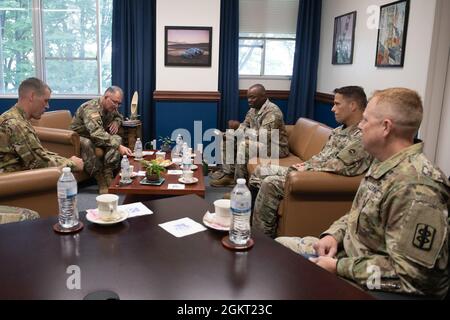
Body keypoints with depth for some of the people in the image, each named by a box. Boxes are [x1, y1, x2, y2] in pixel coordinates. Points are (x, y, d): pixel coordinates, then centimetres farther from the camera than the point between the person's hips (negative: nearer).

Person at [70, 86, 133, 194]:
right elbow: (97, 133, -48)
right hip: (79, 137, -7)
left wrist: (116, 122, -5)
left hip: (96, 137, 7)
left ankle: (108, 175, -26)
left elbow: (119, 116, 22)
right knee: (87, 144, -41)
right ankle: (100, 180, -30)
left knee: (117, 138, -20)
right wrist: (118, 146, -58)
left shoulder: (111, 108, -4)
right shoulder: (91, 108, -31)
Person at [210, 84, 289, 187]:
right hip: (258, 141, 9)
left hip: (276, 146, -9)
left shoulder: (272, 111, -24)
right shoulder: (254, 108, 4)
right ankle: (227, 173, -1)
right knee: (228, 138, 4)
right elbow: (245, 125, 14)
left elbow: (263, 136, -31)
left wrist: (243, 131, -18)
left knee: (244, 145, -32)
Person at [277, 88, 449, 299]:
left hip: (374, 285, -9)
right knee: (278, 246, 13)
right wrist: (333, 235, -4)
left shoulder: (415, 188, -30)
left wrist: (338, 268, -23)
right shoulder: (384, 165, 2)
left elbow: (407, 274, -30)